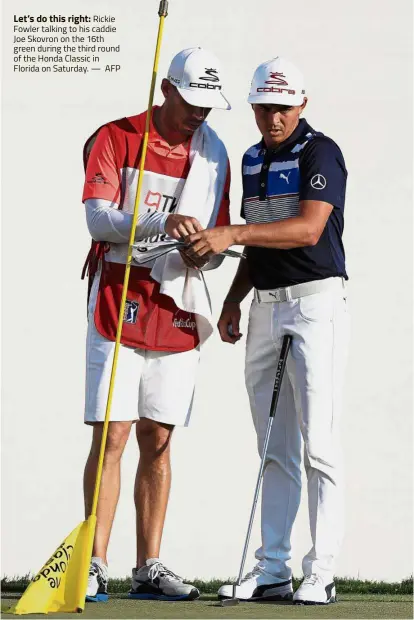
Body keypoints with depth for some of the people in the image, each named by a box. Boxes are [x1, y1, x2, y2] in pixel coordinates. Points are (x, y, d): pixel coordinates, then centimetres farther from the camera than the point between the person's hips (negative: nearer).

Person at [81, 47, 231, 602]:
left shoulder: (213, 154, 11)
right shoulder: (114, 139, -2)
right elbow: (98, 219, -14)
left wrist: (203, 253, -11)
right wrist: (160, 225, -29)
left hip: (178, 314, 4)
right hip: (117, 308, -4)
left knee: (158, 441, 6)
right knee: (111, 436, -9)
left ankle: (149, 568, 11)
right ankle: (95, 566, -7)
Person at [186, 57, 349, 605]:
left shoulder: (320, 152, -9)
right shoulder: (253, 159, 15)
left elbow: (308, 229, -23)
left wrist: (233, 234, -30)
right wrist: (232, 300, 15)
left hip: (315, 301, -8)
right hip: (266, 307, 8)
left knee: (318, 445, -8)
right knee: (274, 450, 8)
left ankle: (320, 572, -7)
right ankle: (271, 570, 10)